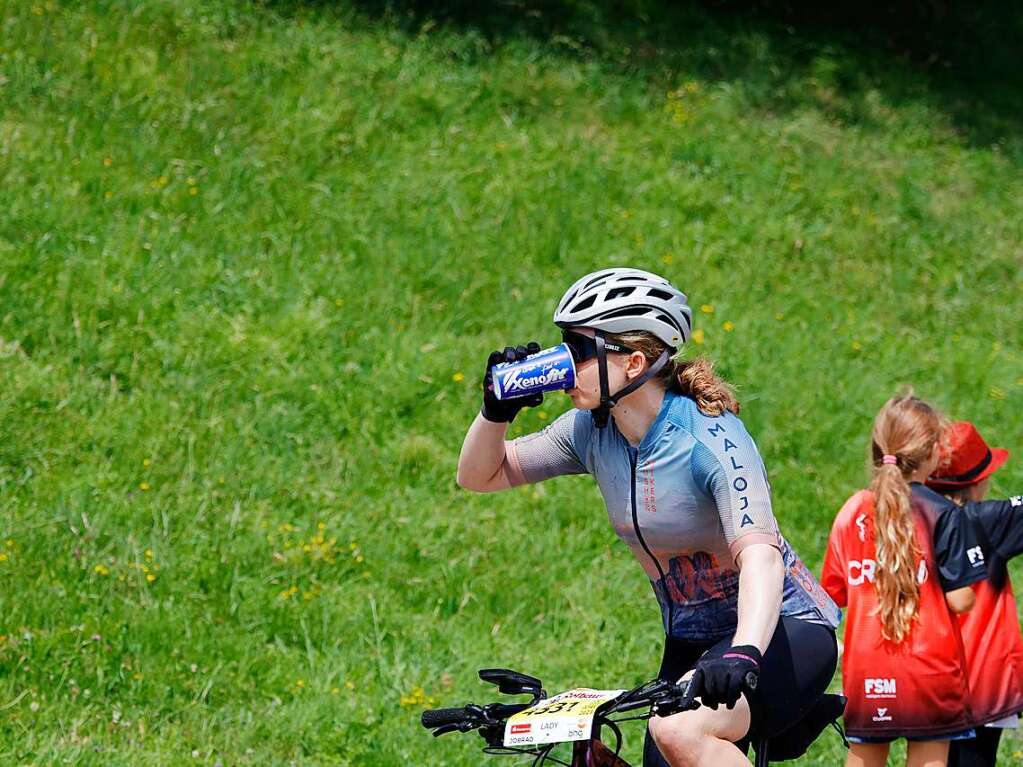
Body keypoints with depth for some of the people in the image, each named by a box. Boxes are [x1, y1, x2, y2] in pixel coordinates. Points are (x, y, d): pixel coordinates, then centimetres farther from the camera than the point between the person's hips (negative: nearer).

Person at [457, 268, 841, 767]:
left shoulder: (710, 438, -23)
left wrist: (742, 655, -53)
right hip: (692, 641, 7)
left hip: (783, 629, -7)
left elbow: (759, 553, -36)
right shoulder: (593, 431, -3)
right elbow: (480, 475, 7)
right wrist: (497, 410, -14)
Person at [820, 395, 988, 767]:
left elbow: (834, 593, 8)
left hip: (865, 673, 4)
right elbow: (960, 600, -11)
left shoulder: (852, 512, 3)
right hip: (928, 669, -4)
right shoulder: (942, 514, -9)